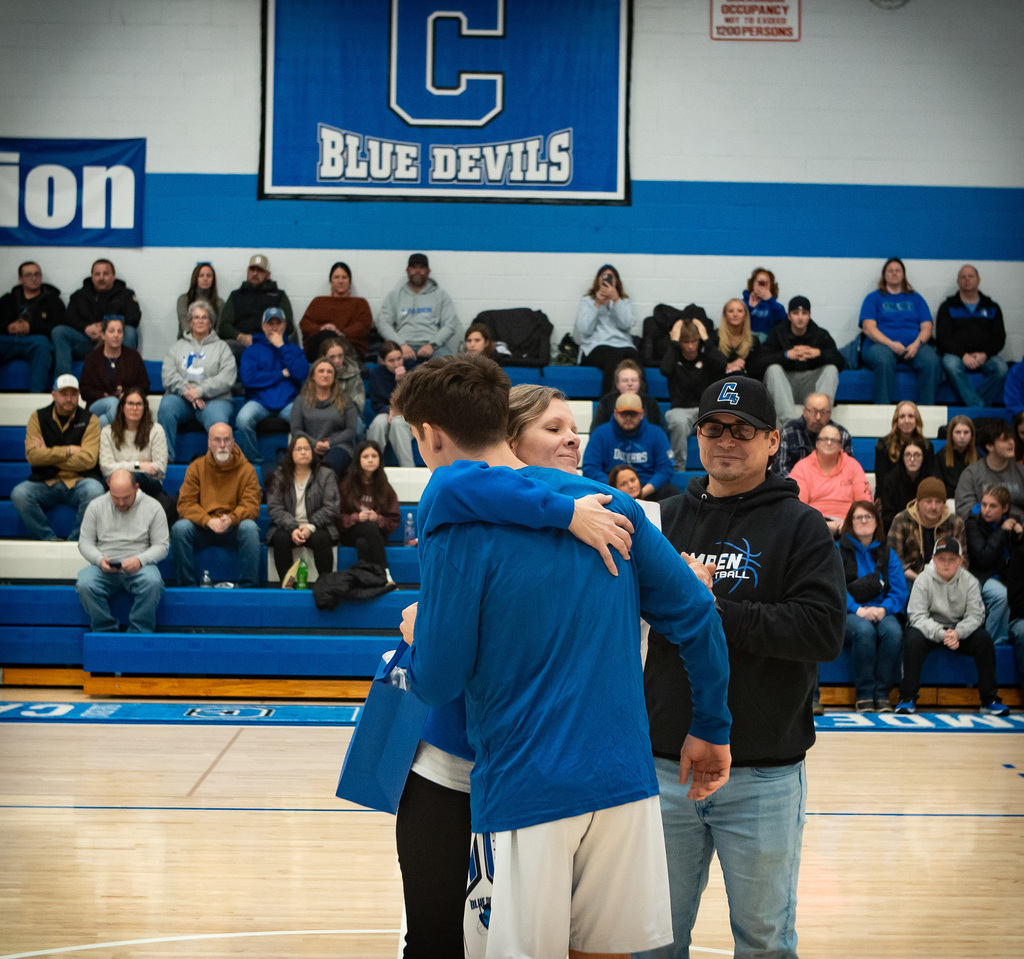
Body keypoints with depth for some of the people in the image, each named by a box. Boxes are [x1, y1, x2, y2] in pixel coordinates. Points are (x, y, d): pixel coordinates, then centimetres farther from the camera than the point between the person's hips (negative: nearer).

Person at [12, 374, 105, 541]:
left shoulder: (89, 420, 2)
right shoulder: (38, 418, 7)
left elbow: (88, 460, -11)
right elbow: (32, 455, -7)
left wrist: (48, 454, -7)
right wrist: (69, 450, -10)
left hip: (79, 482, -1)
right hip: (45, 482, 1)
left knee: (94, 491, -35)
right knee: (19, 494, -28)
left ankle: (75, 541, -17)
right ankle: (49, 540, -15)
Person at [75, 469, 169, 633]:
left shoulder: (153, 507, 5)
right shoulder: (96, 506, 10)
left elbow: (161, 546, 3)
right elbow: (85, 542, 10)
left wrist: (140, 560, -17)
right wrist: (99, 560, -12)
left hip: (139, 566, -1)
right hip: (104, 568, 1)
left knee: (152, 583, -36)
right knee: (84, 584, -31)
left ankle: (139, 633, -21)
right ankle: (105, 631, -15)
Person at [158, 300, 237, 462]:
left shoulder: (221, 346, 17)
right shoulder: (178, 346, 23)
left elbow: (227, 378, 1)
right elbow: (168, 374, 8)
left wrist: (200, 391, -11)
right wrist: (186, 390, -11)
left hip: (214, 399, -2)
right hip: (180, 398, 2)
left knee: (218, 421, -35)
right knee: (166, 406, -32)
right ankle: (166, 457, -31)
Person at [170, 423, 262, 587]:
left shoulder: (246, 469, 1)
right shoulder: (196, 467, 3)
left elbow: (251, 506, -5)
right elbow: (185, 504, -4)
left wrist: (231, 518, -27)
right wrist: (208, 521, -22)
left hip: (233, 529, -1)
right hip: (202, 529, 1)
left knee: (250, 528, -32)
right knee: (179, 528, -28)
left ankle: (249, 585, -24)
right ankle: (187, 585, -19)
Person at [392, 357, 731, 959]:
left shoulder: (457, 529, -10)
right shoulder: (611, 504, 5)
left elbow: (438, 684, -9)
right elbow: (697, 615, 5)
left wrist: (420, 636, 13)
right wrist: (712, 731, 15)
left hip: (526, 790, -5)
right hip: (624, 776, 5)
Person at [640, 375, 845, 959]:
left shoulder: (801, 527, -1)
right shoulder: (665, 521, 10)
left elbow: (824, 630, -14)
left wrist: (713, 612, -18)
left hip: (763, 774, -3)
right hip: (664, 765, 3)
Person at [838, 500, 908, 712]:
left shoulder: (888, 553, 16)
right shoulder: (839, 550, 8)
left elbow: (899, 590, 7)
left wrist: (883, 609, -13)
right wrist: (858, 609, -19)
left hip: (881, 611, 2)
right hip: (849, 612, -2)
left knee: (893, 631, -32)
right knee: (864, 631, -37)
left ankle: (882, 693, -23)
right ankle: (864, 694, -26)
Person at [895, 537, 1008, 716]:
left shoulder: (969, 581, -4)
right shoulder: (924, 580, -10)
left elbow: (975, 615, -11)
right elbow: (917, 616, -17)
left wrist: (957, 633, -31)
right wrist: (941, 633, -33)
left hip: (960, 630, 2)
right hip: (930, 630, -2)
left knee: (984, 640, -24)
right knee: (913, 639, -32)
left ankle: (989, 700, -13)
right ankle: (907, 698, -23)